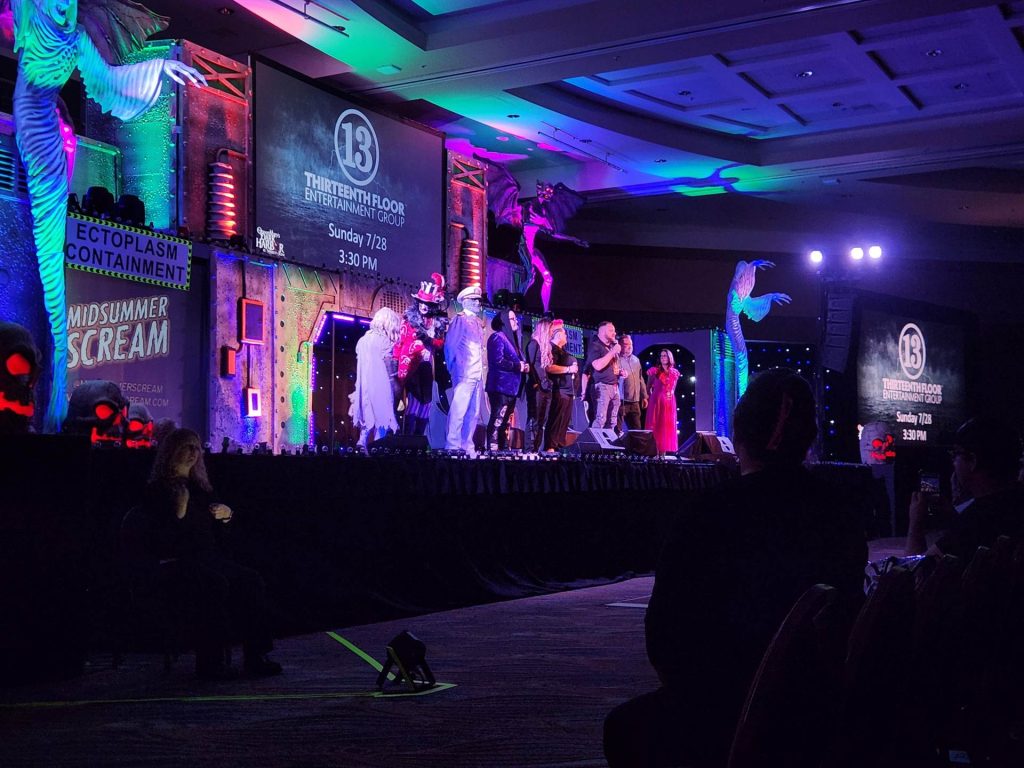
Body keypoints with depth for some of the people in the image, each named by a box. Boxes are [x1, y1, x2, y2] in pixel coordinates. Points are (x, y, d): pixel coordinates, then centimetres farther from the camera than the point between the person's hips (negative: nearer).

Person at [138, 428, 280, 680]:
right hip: (174, 564, -6)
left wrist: (226, 516, 7)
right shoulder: (157, 490, 1)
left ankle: (254, 655, -23)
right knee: (215, 584, -35)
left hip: (208, 559, 6)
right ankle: (209, 662, -27)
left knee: (250, 579, -21)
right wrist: (179, 514, -19)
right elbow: (154, 541, -10)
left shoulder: (201, 488, 21)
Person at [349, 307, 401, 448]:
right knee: (381, 418, 0)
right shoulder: (384, 341, -10)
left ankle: (362, 447, 9)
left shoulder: (363, 340, 11)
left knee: (368, 416, 14)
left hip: (365, 388, 6)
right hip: (380, 389, -6)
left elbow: (360, 365, 13)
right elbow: (390, 369, -11)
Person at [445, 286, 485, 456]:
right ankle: (452, 446, -8)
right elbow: (450, 345, -8)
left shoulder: (477, 322, 20)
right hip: (464, 374, -8)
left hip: (477, 374, 8)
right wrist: (455, 369, -10)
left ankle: (467, 446, 13)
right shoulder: (459, 319, -2)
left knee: (473, 413, 8)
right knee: (458, 410, -11)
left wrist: (481, 369, 12)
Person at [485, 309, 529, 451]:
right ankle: (493, 450, -17)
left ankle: (504, 449, 12)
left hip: (510, 388, 10)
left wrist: (524, 366, 4)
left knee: (505, 421, 10)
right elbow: (498, 361, -18)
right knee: (497, 421, -14)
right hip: (501, 387, -10)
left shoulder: (511, 339, 22)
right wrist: (518, 366, -13)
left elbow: (517, 360, 25)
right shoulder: (497, 337, -6)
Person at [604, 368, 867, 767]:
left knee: (624, 727, 23)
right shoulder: (841, 512, -3)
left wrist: (684, 691, 12)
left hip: (727, 712, -5)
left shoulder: (708, 514, -16)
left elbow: (665, 627, -11)